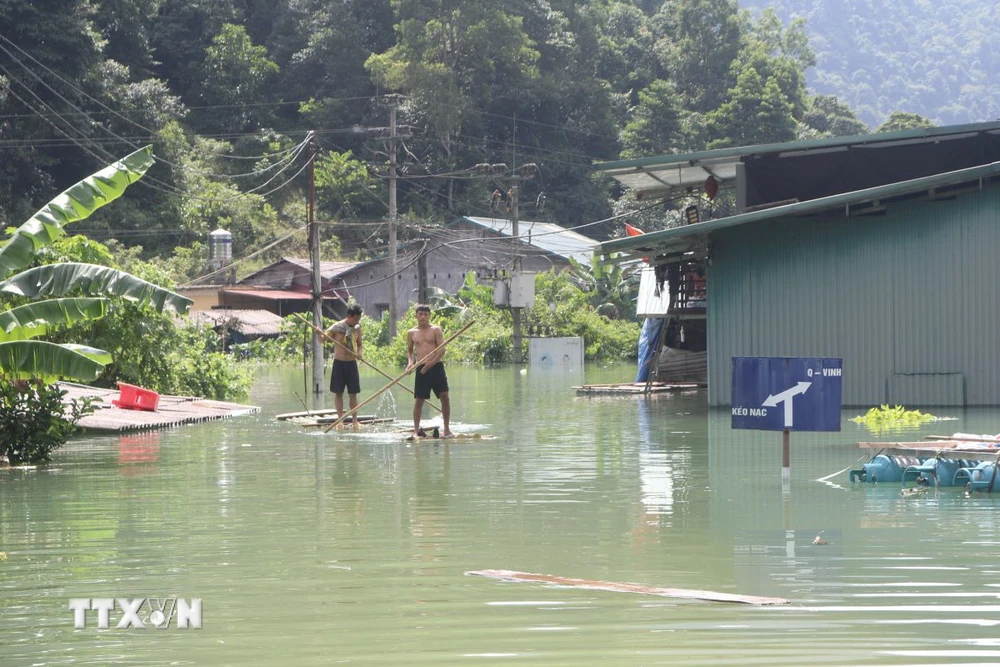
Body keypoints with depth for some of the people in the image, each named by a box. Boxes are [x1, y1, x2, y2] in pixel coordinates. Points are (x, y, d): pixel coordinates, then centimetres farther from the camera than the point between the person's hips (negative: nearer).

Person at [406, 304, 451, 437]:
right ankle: (416, 430, 7)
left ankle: (447, 428, 0)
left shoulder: (436, 330, 1)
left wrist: (430, 364, -16)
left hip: (436, 366, -2)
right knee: (418, 399, 1)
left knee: (444, 396, -8)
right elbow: (409, 350, 19)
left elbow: (442, 350, -5)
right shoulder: (411, 333, 9)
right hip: (421, 369, 2)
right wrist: (410, 362, -1)